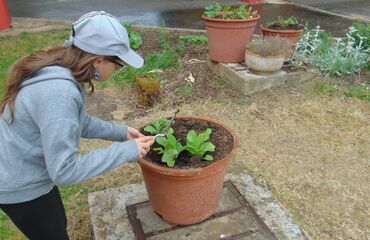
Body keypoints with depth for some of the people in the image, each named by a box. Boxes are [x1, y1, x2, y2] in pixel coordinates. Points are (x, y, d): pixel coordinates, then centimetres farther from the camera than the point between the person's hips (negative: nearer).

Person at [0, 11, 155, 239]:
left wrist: (120, 132, 0)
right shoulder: (59, 93, -36)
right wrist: (126, 150, -27)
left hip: (24, 175, 8)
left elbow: (79, 122, 7)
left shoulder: (60, 68, -8)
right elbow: (63, 171, -31)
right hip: (20, 187, -8)